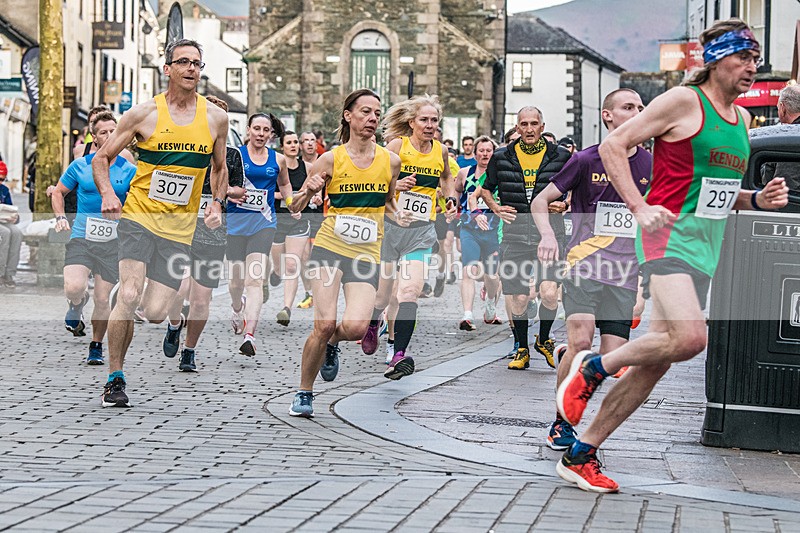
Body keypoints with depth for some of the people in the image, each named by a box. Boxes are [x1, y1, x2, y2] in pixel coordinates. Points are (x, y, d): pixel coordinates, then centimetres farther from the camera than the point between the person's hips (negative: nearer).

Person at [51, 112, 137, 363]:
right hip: (81, 237, 0)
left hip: (112, 242, 0)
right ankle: (78, 306, 17)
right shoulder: (80, 165, 5)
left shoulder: (129, 170, 4)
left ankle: (96, 346, 21)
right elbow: (58, 192, 18)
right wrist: (60, 217, 2)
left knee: (102, 299, 0)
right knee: (73, 288, -21)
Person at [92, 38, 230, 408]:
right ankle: (115, 379, -5)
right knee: (129, 296, -20)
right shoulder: (144, 114, -4)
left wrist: (216, 203, 2)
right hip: (138, 215, -2)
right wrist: (108, 194, -16)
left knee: (154, 314, -6)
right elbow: (101, 159, 2)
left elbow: (219, 169, 20)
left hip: (179, 226, 2)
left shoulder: (216, 118, 5)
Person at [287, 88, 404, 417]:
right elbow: (294, 207, 3)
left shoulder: (390, 161, 4)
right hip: (330, 247, -2)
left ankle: (332, 342, 21)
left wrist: (396, 214, 1)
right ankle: (304, 393, 9)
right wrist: (308, 190, -18)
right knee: (324, 324, -13)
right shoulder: (331, 159, -2)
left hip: (367, 255, 2)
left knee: (355, 327, -17)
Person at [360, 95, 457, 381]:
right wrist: (396, 184, -23)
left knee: (410, 291, -17)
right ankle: (372, 324, 43)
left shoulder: (440, 151, 6)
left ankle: (399, 356, -23)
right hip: (390, 225, -1)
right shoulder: (397, 145, -5)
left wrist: (451, 199, 12)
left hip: (421, 230, 2)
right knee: (383, 292, 7)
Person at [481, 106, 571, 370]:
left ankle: (544, 339, 10)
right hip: (515, 236, 1)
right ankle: (522, 350, 23)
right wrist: (495, 208, 5)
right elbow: (486, 188, 22)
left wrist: (565, 204, -2)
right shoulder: (502, 157, 6)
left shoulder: (560, 157, 3)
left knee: (549, 293, -18)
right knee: (519, 299, 2)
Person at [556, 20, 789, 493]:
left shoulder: (742, 119, 18)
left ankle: (581, 455, 11)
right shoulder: (683, 101, -6)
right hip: (669, 236, -8)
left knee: (655, 362, 4)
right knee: (690, 337, -29)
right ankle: (593, 368, -4)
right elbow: (613, 145, -7)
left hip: (705, 251, 8)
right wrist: (639, 208, -17)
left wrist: (757, 200, 8)